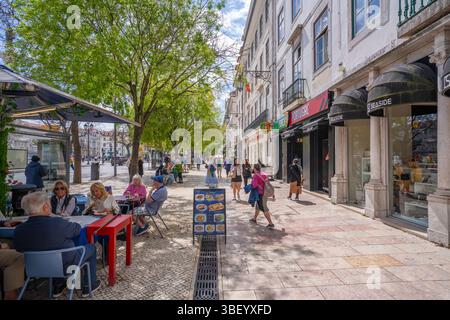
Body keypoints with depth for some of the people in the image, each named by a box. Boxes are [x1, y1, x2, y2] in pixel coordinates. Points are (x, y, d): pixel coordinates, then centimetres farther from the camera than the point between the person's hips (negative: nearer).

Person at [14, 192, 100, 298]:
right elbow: (77, 229, -12)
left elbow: (19, 249, 3)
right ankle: (89, 286, 21)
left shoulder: (18, 230, -16)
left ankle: (58, 286, 38)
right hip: (66, 266, -5)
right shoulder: (58, 223, -31)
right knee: (91, 248, 17)